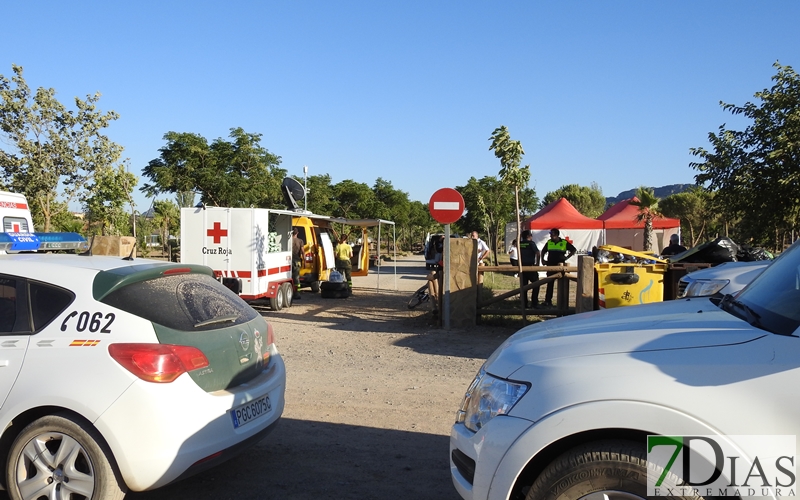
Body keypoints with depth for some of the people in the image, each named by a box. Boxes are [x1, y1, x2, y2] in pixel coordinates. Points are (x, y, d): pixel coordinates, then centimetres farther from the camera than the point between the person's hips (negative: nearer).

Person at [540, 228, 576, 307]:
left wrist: (567, 257, -5)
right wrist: (543, 259, 8)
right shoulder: (549, 242, 6)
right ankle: (548, 300, 5)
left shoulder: (564, 242, -3)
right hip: (550, 265, 2)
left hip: (560, 265, -2)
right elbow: (543, 251, 20)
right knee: (550, 283, 2)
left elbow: (574, 250, 2)